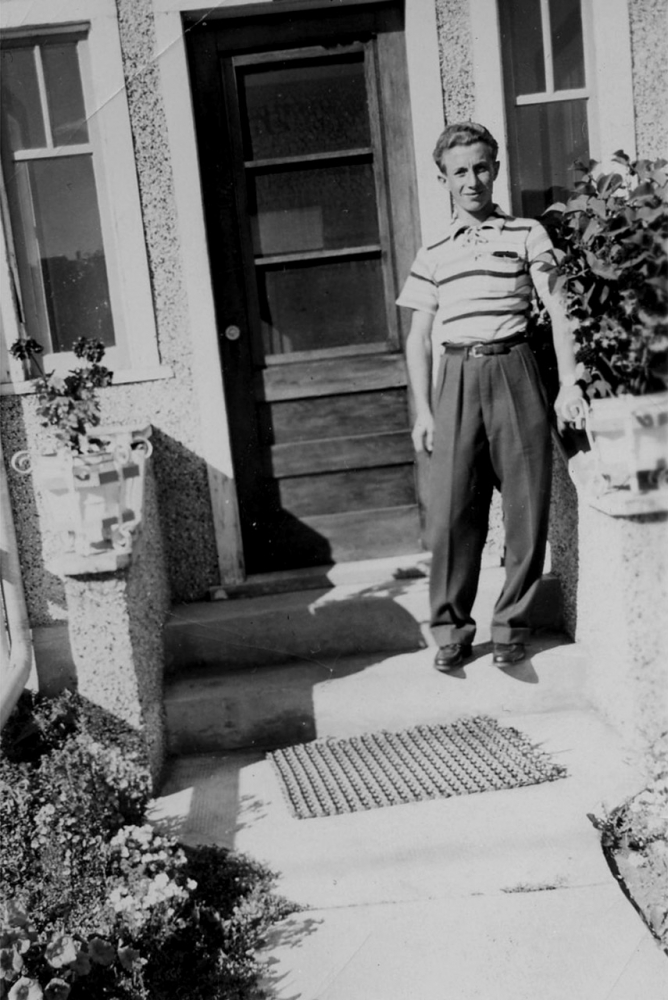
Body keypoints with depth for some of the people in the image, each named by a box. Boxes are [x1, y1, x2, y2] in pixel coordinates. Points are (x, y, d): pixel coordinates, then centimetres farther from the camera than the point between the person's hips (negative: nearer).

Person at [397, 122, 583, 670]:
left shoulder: (527, 234, 10)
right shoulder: (433, 254, 15)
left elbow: (559, 311, 3)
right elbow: (418, 338, 13)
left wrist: (569, 383, -10)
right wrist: (423, 411, 4)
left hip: (514, 370, -1)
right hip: (456, 379, 1)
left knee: (527, 505, -1)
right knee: (452, 509, -2)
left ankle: (512, 624, 14)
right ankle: (451, 628, 10)